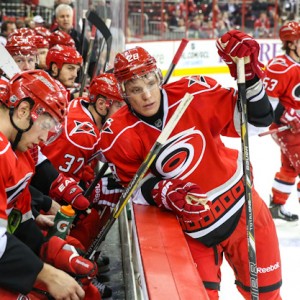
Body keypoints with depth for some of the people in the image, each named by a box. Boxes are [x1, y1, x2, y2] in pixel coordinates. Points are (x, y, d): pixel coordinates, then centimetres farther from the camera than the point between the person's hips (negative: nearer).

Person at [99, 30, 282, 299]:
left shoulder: (194, 94, -17)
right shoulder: (119, 136, -14)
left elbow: (254, 120, -11)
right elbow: (135, 185, -5)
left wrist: (249, 76, -26)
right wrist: (166, 194, -24)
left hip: (241, 206, 1)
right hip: (191, 229, -1)